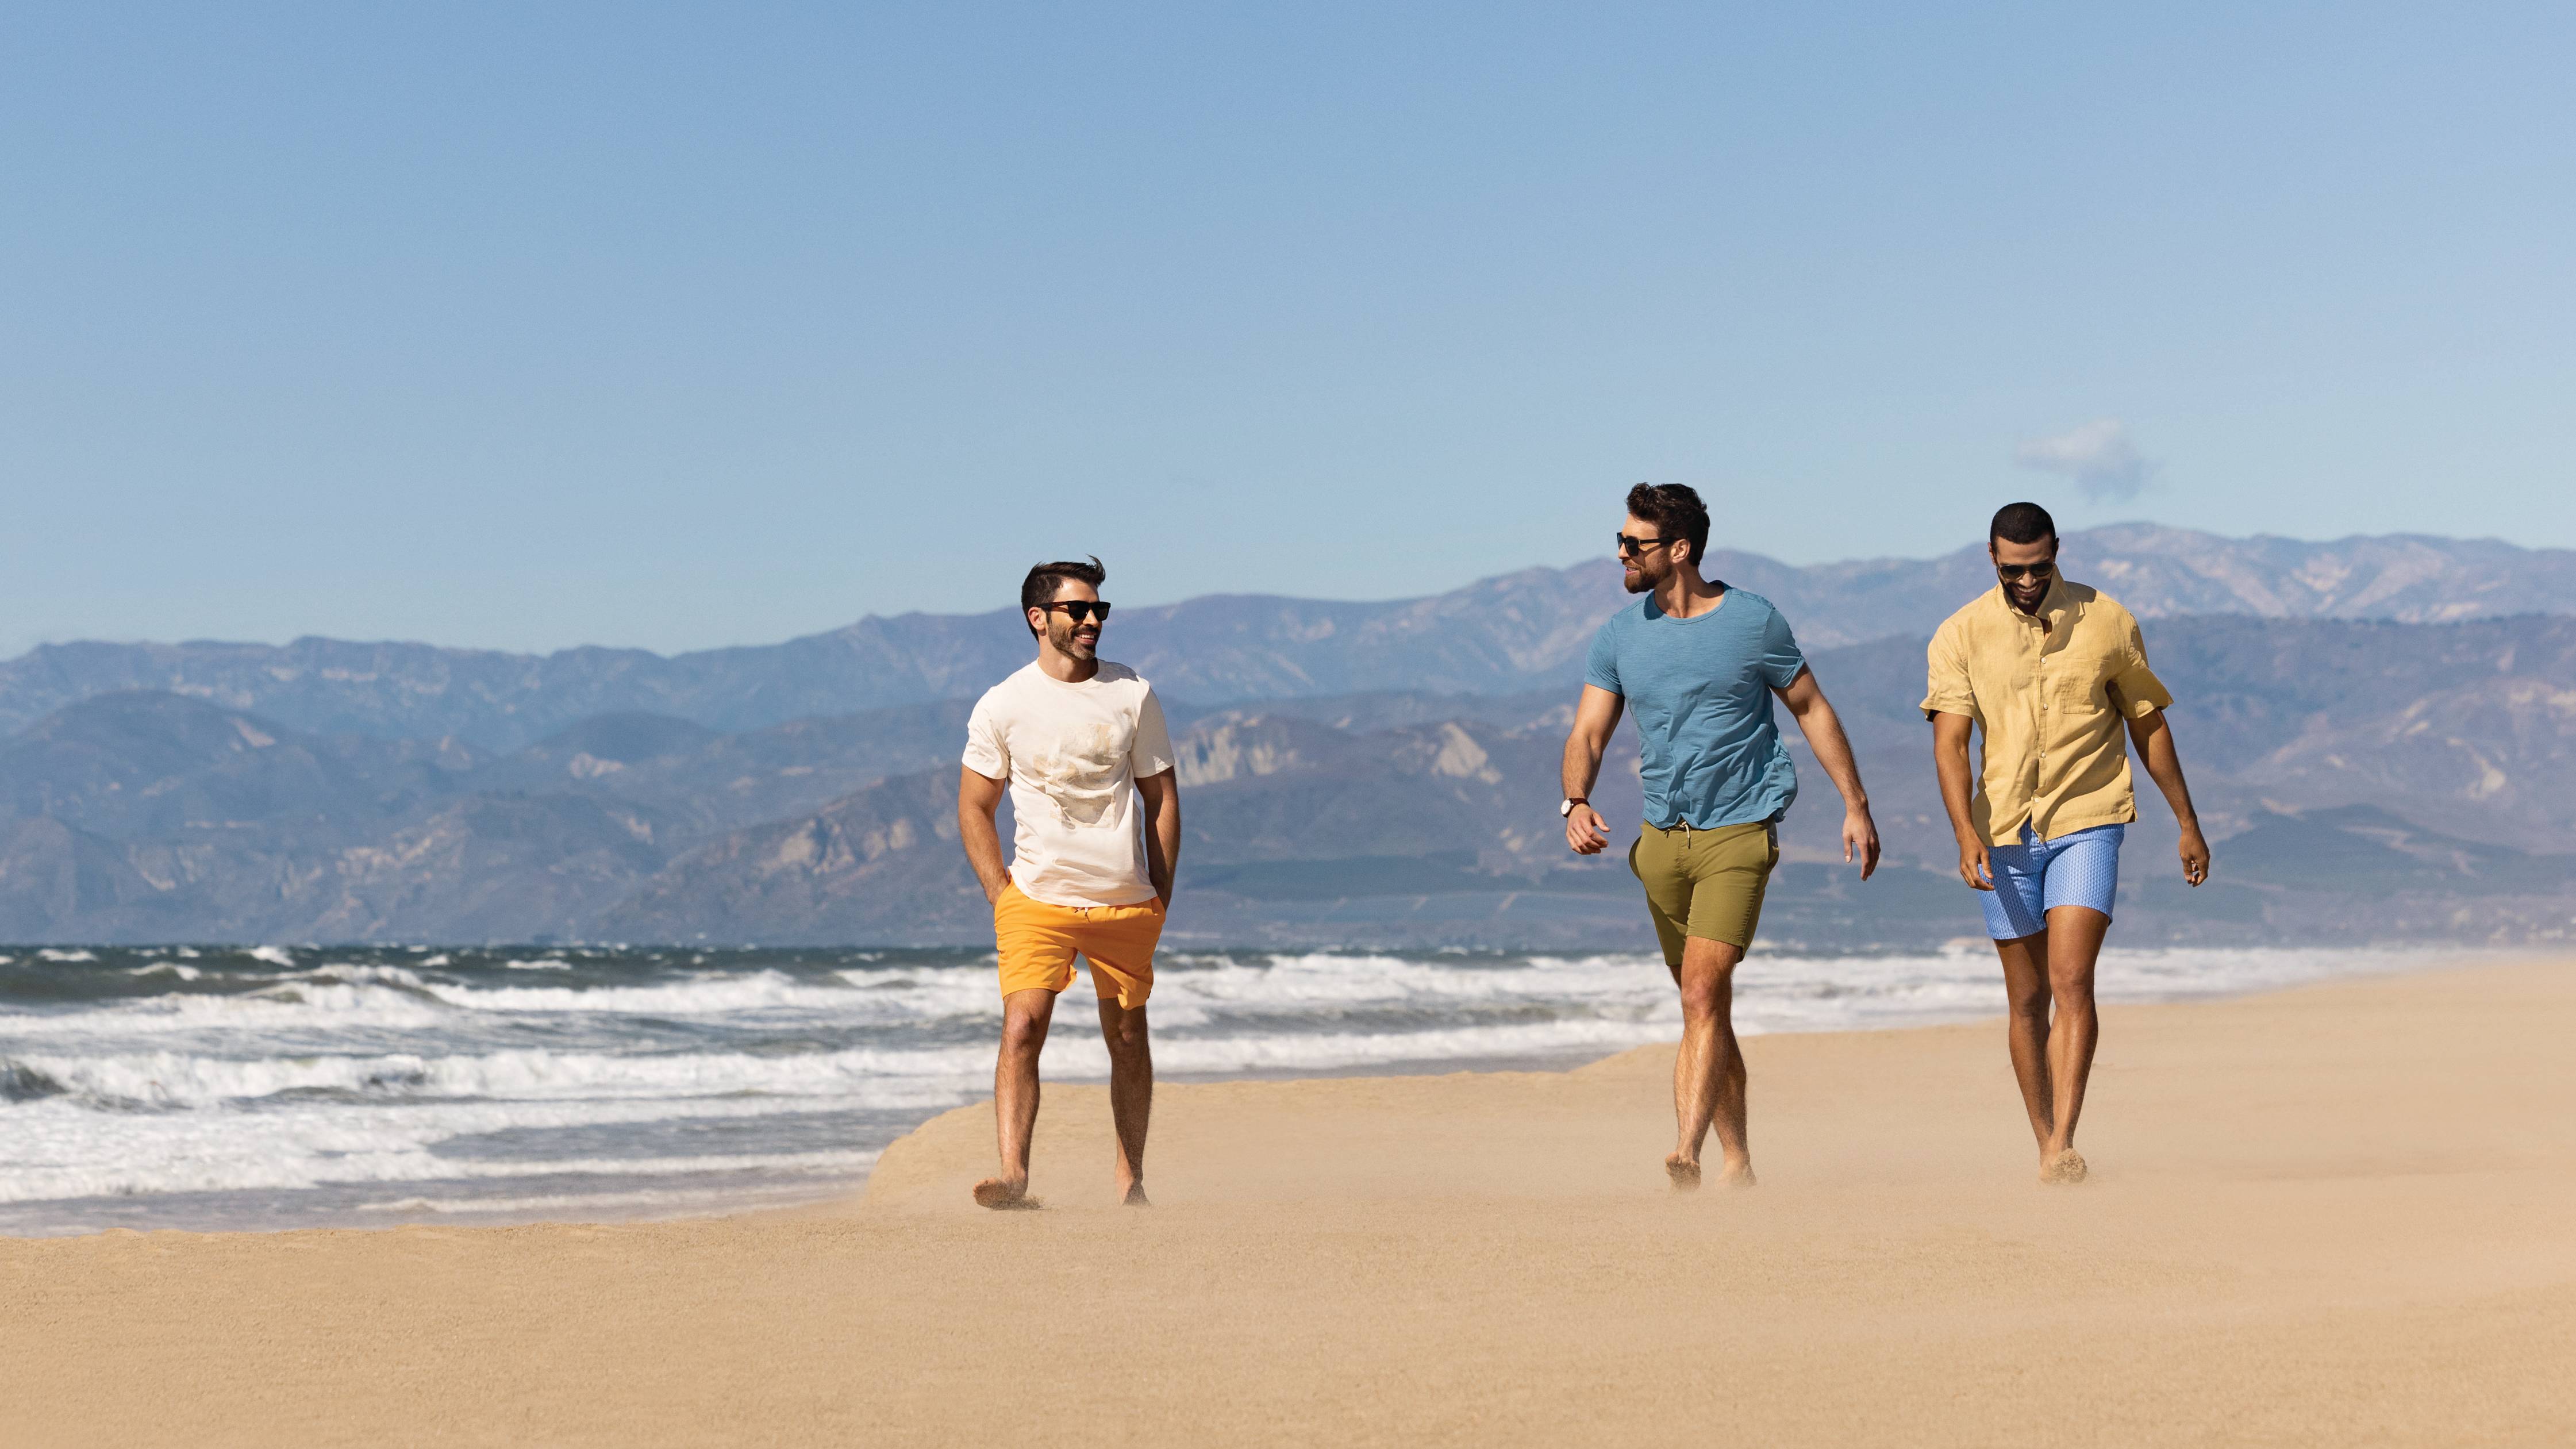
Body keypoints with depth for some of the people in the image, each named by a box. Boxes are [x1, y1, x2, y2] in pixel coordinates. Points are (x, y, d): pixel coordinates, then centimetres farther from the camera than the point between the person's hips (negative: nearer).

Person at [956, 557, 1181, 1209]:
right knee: (1022, 1028, -18)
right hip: (1037, 900, -2)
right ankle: (1013, 1176, -24)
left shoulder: (1134, 695, 3)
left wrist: (1161, 896, 4)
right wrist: (1000, 893, -3)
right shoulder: (1002, 706, 0)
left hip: (1126, 903, 2)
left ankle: (1131, 1178, 22)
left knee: (1128, 1039, 9)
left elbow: (1162, 797, 9)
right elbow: (974, 808, 7)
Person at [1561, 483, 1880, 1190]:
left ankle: (1686, 1153, -24)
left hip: (1739, 833, -5)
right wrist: (1576, 804, -18)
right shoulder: (1620, 635, 5)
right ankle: (1736, 1162, 20)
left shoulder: (1753, 622, -5)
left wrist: (1856, 805, 5)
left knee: (1703, 996, -19)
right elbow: (1587, 735, 2)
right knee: (1705, 1009, 11)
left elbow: (1812, 709, 5)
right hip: (1662, 839, 5)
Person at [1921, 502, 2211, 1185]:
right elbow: (1949, 744, -9)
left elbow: (2148, 725, 9)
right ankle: (2045, 1147, 19)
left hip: (2085, 824, -1)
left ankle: (2064, 1145, -21)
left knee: (2072, 982, -16)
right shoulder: (1960, 636, -1)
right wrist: (1966, 835, -23)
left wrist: (2188, 823, 13)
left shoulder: (2106, 622, -1)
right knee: (2027, 999, 7)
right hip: (2003, 832, 2)